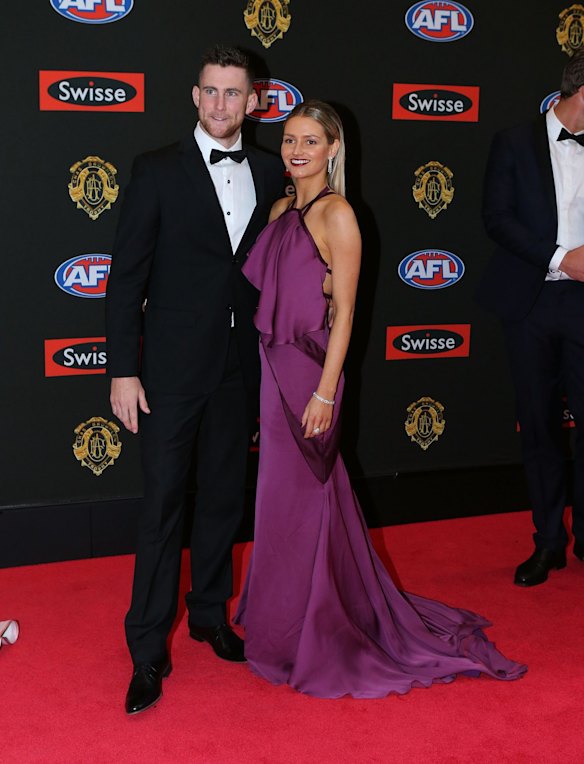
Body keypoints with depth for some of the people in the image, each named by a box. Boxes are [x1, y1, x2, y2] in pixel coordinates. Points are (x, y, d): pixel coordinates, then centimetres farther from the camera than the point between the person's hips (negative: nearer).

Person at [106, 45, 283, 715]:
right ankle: (148, 648, 11)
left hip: (239, 368, 4)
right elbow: (127, 276, -6)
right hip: (172, 365, -4)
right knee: (163, 504, -1)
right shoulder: (158, 171, -4)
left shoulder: (270, 174, 7)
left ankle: (209, 612, 34)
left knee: (223, 497, 15)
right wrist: (123, 370, -11)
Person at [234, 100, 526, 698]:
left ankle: (308, 637, 19)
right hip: (271, 365, 7)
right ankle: (281, 619, 32)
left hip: (307, 369, -7)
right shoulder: (282, 209, 12)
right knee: (282, 497, 15)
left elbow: (344, 310, -13)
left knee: (299, 499, 3)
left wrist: (324, 390, -18)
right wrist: (268, 375, 13)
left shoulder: (336, 214, -10)